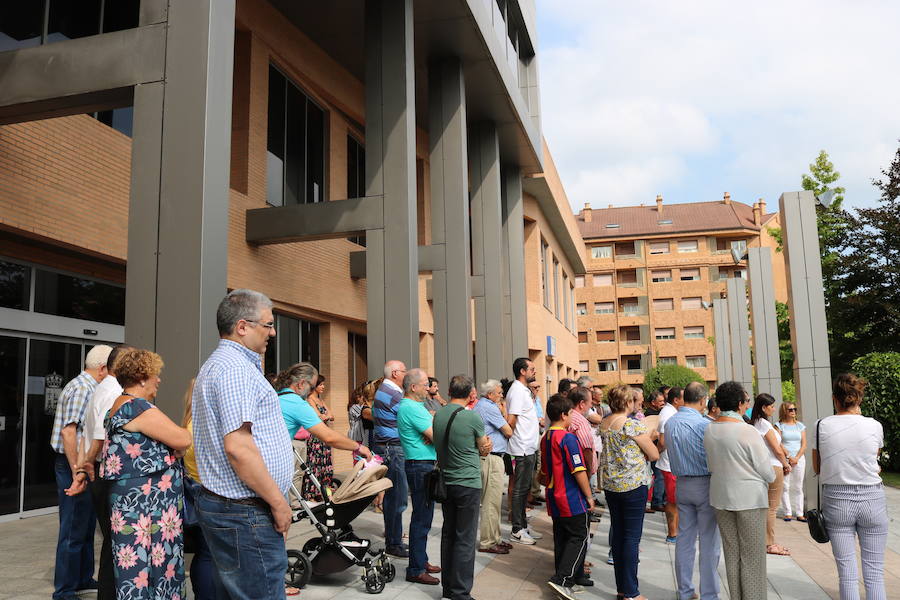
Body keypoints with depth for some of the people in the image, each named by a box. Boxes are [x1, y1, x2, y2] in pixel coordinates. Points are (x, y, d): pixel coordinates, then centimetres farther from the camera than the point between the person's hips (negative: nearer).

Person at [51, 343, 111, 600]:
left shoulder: (89, 387, 14)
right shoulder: (82, 388, -16)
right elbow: (68, 431, -22)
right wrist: (77, 471, -22)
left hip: (83, 465, 10)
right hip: (75, 466, -10)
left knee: (86, 526, 18)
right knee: (74, 530, -2)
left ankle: (83, 578, 30)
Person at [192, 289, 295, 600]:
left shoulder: (217, 364, 19)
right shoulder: (235, 367, -17)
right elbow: (237, 446, -24)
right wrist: (278, 502, -17)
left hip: (223, 505, 11)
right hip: (246, 515, -11)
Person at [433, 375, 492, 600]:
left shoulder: (438, 415, 3)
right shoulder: (473, 417, -15)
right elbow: (485, 449, -1)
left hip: (446, 482, 6)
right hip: (468, 484, -6)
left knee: (448, 535, 15)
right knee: (465, 539, 1)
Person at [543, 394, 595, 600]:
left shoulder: (545, 438, 10)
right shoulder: (568, 438, -17)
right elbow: (579, 471, -18)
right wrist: (589, 496, -9)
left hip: (554, 499, 9)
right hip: (572, 499, -8)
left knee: (561, 540, 13)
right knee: (579, 539, -1)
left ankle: (574, 577, 23)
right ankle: (562, 580, -9)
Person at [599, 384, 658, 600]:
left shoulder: (603, 423, 5)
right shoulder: (634, 425, -16)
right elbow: (654, 454, -9)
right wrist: (645, 447, 10)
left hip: (610, 484, 7)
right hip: (633, 485, -7)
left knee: (617, 534, 12)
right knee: (632, 537, -1)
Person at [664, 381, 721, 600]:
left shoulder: (669, 424, 3)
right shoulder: (704, 424, -17)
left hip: (681, 484, 6)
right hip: (705, 484, -6)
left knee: (684, 539, 13)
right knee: (709, 541, 3)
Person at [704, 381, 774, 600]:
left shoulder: (709, 430, 0)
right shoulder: (748, 432, -18)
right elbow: (767, 472, -10)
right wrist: (769, 479, 11)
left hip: (720, 497, 6)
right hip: (750, 498, -6)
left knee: (731, 554, 15)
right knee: (752, 556, 5)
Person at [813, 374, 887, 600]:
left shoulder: (823, 426, -6)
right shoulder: (874, 426, -6)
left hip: (836, 501, 0)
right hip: (872, 499, 0)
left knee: (847, 572, 7)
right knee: (874, 572, 9)